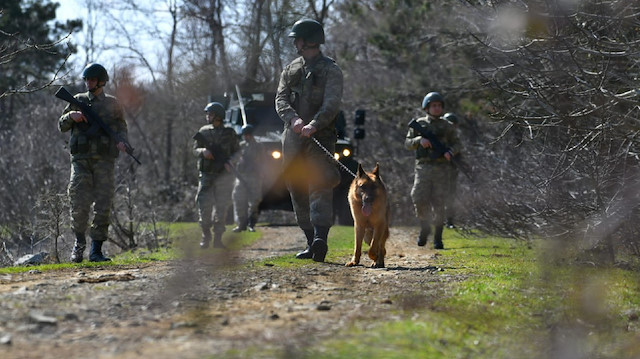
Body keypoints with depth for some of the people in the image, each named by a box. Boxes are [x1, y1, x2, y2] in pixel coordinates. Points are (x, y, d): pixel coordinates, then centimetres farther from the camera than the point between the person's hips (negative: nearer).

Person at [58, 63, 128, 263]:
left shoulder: (112, 104, 9)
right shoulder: (78, 101, 12)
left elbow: (121, 127, 13)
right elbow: (62, 126, 13)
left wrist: (122, 142, -8)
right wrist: (71, 116, -8)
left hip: (104, 161, 0)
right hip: (81, 160, 0)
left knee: (103, 206, -4)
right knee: (79, 205, -8)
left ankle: (96, 250, 2)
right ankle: (79, 242, 14)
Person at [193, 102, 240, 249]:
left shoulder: (229, 133, 4)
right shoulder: (203, 132, 9)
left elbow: (236, 151, 8)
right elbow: (195, 150, 10)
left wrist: (228, 162, -10)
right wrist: (203, 151, -13)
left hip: (223, 175, -1)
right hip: (206, 174, 1)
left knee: (221, 207, -2)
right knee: (204, 206, -6)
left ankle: (218, 238, 4)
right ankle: (205, 237, 4)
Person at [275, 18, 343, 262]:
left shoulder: (330, 70, 0)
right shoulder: (290, 70, 17)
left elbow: (332, 104, -13)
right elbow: (281, 100, 4)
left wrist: (314, 124, -31)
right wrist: (293, 119, -18)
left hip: (320, 136, -6)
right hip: (293, 138, 6)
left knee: (320, 186, -18)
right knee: (298, 191, 6)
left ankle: (320, 238, -32)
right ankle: (311, 242, 11)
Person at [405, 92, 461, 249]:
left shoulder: (446, 126, 10)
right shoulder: (419, 124, 9)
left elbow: (456, 143, 15)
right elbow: (408, 143, 8)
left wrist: (450, 152, -7)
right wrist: (419, 140, -12)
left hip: (441, 169, 0)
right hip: (423, 167, 0)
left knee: (438, 203, -3)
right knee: (419, 200, -11)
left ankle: (438, 237, 4)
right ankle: (424, 228, 14)